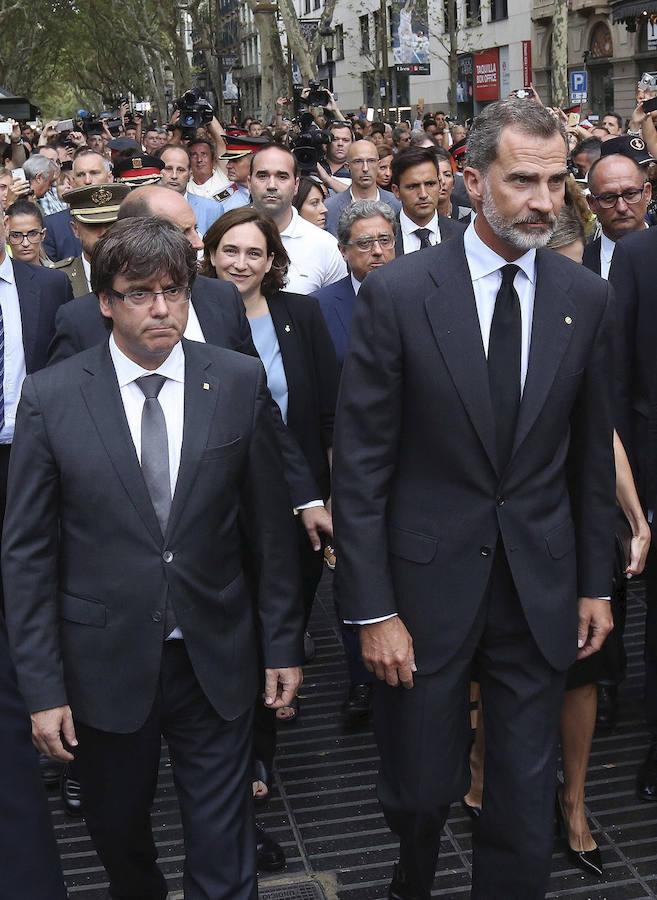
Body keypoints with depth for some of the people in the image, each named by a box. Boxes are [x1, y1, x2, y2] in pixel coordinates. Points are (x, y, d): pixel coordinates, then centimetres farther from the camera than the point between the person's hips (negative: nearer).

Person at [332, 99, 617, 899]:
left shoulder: (585, 298, 0)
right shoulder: (397, 294, -10)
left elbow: (592, 453, 8)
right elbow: (359, 464, -9)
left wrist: (595, 583, 8)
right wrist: (372, 609, -11)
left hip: (540, 586, 2)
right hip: (427, 583, -2)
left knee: (525, 802, 12)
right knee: (420, 791, 14)